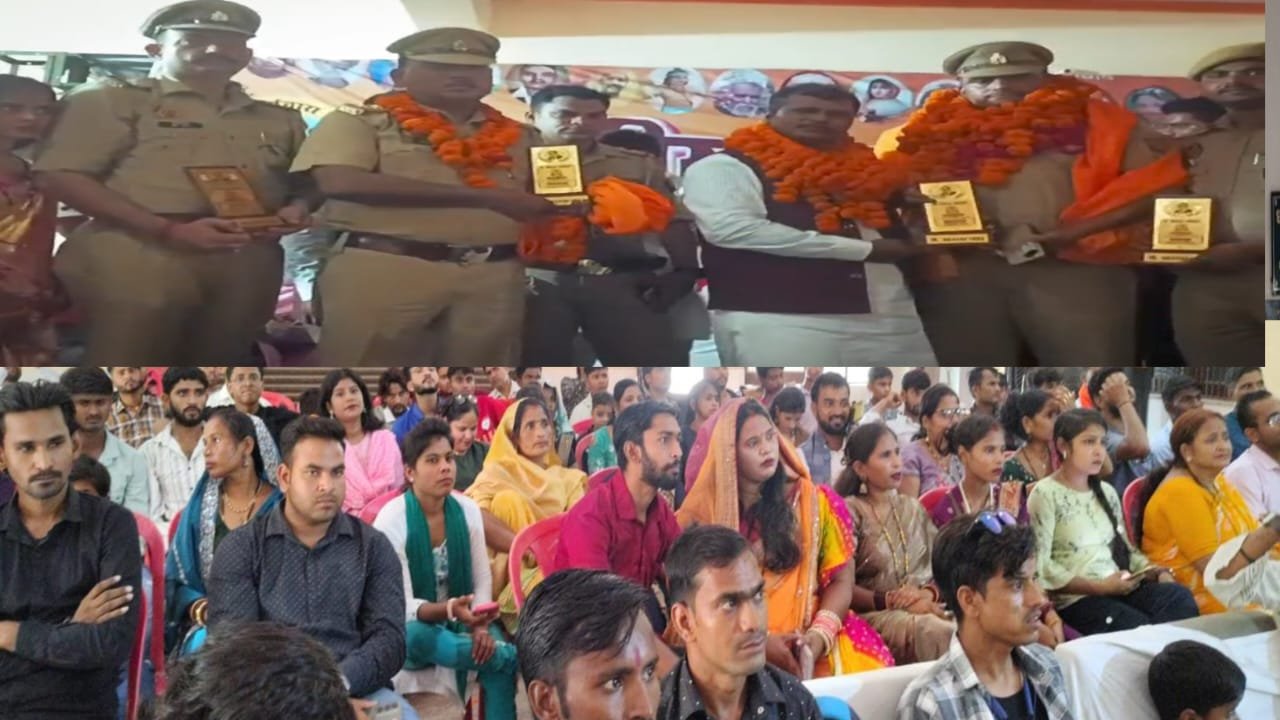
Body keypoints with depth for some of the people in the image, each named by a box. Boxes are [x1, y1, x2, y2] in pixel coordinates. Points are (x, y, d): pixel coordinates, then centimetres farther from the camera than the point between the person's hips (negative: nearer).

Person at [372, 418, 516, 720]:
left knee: (496, 654, -28)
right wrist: (450, 610, -39)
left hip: (460, 621, 3)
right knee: (416, 637, -38)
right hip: (413, 627, -3)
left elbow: (482, 580, -1)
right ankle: (506, 656, -24)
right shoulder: (391, 521, -17)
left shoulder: (468, 510, -5)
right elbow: (403, 607, -20)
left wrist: (480, 626, -21)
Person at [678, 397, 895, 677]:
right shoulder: (701, 515, 2)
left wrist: (819, 635, -12)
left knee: (861, 665, -23)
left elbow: (840, 579, 5)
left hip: (805, 641, 2)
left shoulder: (814, 502, 5)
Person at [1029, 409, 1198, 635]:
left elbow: (1124, 549, 21)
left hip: (1120, 589, 7)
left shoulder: (1106, 492, 19)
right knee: (1142, 628, -31)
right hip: (1075, 598, -7)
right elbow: (1040, 565, -14)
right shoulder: (1046, 494, -5)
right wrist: (1098, 587, -16)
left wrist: (1158, 571, 2)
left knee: (1180, 597, -22)